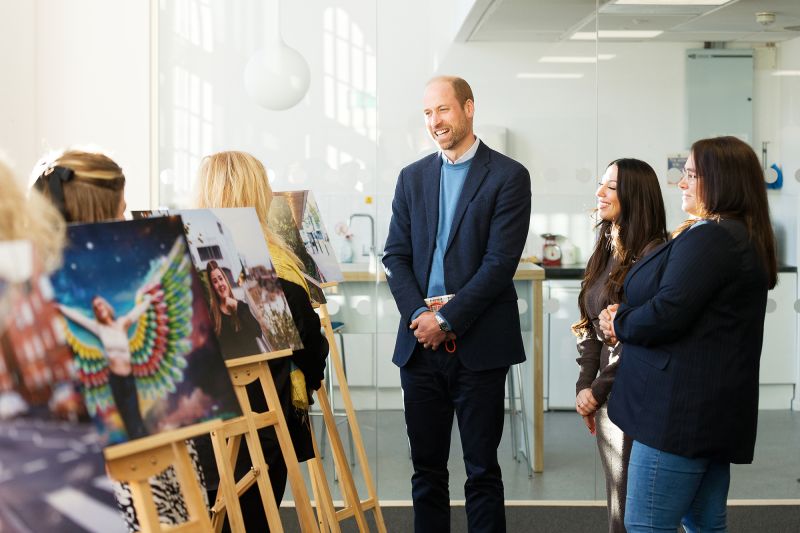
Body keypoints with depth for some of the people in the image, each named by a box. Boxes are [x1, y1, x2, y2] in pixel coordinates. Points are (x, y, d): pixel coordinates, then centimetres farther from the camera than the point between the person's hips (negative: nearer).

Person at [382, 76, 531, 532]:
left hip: (478, 345, -4)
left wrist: (446, 319, -13)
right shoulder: (413, 177, 12)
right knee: (426, 467, 10)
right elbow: (396, 256, 8)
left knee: (482, 469, 4)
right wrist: (418, 316, -8)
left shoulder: (508, 176, -3)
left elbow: (500, 262, -11)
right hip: (420, 342, 4)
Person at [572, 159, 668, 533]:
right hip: (605, 398, 8)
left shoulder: (654, 256, -15)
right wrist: (584, 385, 3)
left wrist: (599, 389, -12)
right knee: (617, 502, 15)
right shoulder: (606, 252, 11)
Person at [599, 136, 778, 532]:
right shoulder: (745, 238, 18)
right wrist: (625, 320, 3)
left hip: (683, 407, -11)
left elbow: (666, 314, -23)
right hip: (714, 408, 11)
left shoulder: (709, 239, -16)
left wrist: (618, 324, -3)